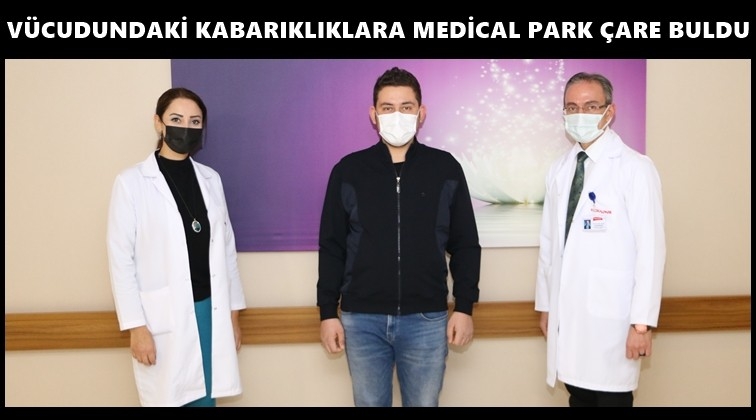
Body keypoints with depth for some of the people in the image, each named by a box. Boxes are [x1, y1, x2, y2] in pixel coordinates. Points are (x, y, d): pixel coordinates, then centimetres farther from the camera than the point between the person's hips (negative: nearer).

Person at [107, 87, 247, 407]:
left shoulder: (210, 178, 7)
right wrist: (135, 326, -10)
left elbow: (226, 248, 10)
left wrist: (233, 312, 10)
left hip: (211, 311, 4)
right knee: (169, 399, 4)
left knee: (205, 398, 9)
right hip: (164, 319, -3)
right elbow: (121, 259, -6)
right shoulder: (131, 182, -5)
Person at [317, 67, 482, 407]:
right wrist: (328, 312, 1)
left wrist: (464, 306, 0)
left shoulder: (446, 168, 1)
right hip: (362, 319, 1)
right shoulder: (348, 170, 1)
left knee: (424, 403, 12)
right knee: (369, 403, 13)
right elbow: (331, 247, 4)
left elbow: (465, 245, 5)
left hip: (427, 320, 0)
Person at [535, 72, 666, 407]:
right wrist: (545, 305, 13)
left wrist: (642, 322, -14)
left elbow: (650, 248, -12)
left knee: (610, 398, 4)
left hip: (611, 315, -5)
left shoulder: (635, 168, -9)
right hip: (566, 313, 5)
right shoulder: (559, 170, 9)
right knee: (578, 396, 14)